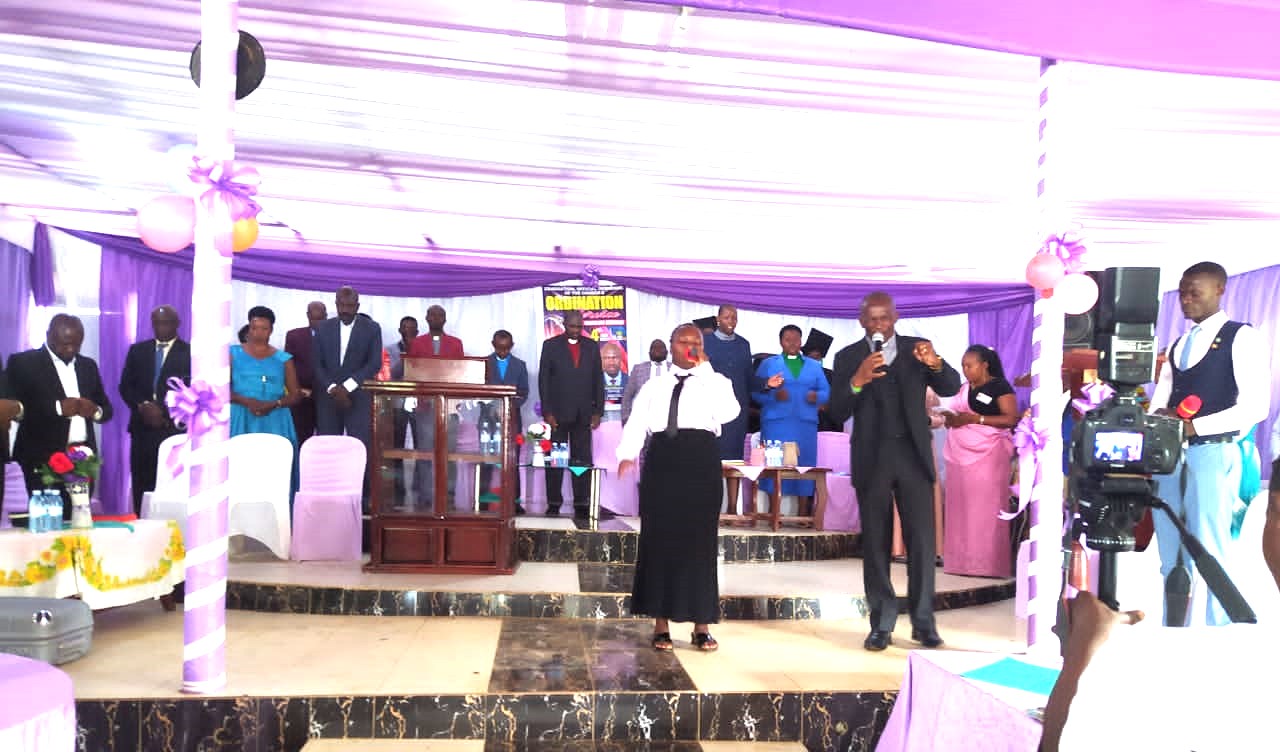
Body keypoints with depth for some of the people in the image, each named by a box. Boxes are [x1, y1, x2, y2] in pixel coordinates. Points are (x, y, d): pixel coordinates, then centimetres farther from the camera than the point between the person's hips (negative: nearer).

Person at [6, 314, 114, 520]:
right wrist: (58, 407, -20)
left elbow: (107, 408, 18)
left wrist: (96, 411, -5)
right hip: (44, 459, -4)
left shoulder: (88, 365, 17)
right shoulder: (23, 363, 1)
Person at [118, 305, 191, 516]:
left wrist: (165, 412, -9)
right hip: (142, 428, 3)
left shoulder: (189, 353, 3)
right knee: (141, 485, 1)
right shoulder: (138, 350, 15)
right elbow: (126, 386, 12)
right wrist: (142, 406, -6)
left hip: (175, 428, -3)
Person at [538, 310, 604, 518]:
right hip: (558, 413, -2)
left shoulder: (592, 346, 9)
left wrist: (598, 411, 3)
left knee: (583, 460, 1)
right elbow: (543, 380, 0)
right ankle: (554, 504, 8)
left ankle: (581, 505, 5)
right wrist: (547, 412, -6)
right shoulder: (551, 345, 3)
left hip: (583, 414, 2)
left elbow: (598, 380, 10)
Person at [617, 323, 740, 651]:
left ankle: (702, 626, 9)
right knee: (659, 539, 2)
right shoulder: (654, 386, 16)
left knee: (699, 540, 0)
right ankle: (661, 624, 12)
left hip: (701, 462, -1)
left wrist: (705, 370, -7)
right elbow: (636, 421, 5)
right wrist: (627, 454, -14)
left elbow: (729, 413, -9)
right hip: (662, 459, 2)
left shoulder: (715, 381, 10)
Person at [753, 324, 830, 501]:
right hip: (776, 423, -2)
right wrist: (774, 395, -18)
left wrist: (817, 396, -12)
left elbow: (826, 391, 10)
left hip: (806, 424, 2)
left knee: (804, 466, -2)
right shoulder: (768, 364, 10)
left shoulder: (814, 366, 18)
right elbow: (756, 391, 0)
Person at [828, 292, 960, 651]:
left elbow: (951, 388, -2)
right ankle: (882, 624, 14)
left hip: (913, 455, 1)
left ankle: (923, 621, 11)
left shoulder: (916, 348, 5)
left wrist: (936, 364, -22)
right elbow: (837, 412, -6)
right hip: (872, 459, 0)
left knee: (922, 540, 0)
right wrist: (857, 381, -24)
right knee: (876, 544, 6)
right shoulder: (848, 357, 2)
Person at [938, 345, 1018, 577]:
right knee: (961, 507, 3)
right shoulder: (964, 388, 17)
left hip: (988, 454, -7)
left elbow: (1012, 419, -12)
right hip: (961, 454, 7)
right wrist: (951, 418, 0)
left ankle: (987, 563, -5)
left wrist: (976, 419, -17)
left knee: (986, 508, -8)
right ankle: (963, 561, 8)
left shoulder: (999, 386, -3)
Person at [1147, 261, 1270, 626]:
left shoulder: (1242, 338, 1)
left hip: (1212, 453, -6)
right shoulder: (1178, 346, 20)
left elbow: (1255, 406, -9)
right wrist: (1158, 421, -8)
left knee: (1209, 554, -4)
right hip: (1168, 455, 6)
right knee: (1171, 556, 8)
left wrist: (1194, 426, -16)